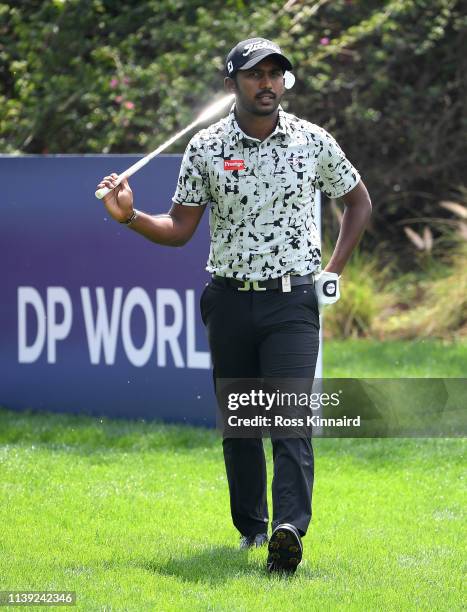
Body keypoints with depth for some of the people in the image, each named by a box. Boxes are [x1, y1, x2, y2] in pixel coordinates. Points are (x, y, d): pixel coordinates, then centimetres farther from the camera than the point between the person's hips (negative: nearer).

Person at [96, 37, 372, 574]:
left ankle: (289, 529, -29)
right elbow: (180, 228, 3)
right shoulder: (205, 148, 1)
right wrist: (129, 217, -15)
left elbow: (358, 200, 16)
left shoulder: (313, 142, 1)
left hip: (292, 302, -2)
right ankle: (250, 527, 21)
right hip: (229, 302, 2)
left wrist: (334, 269, 8)